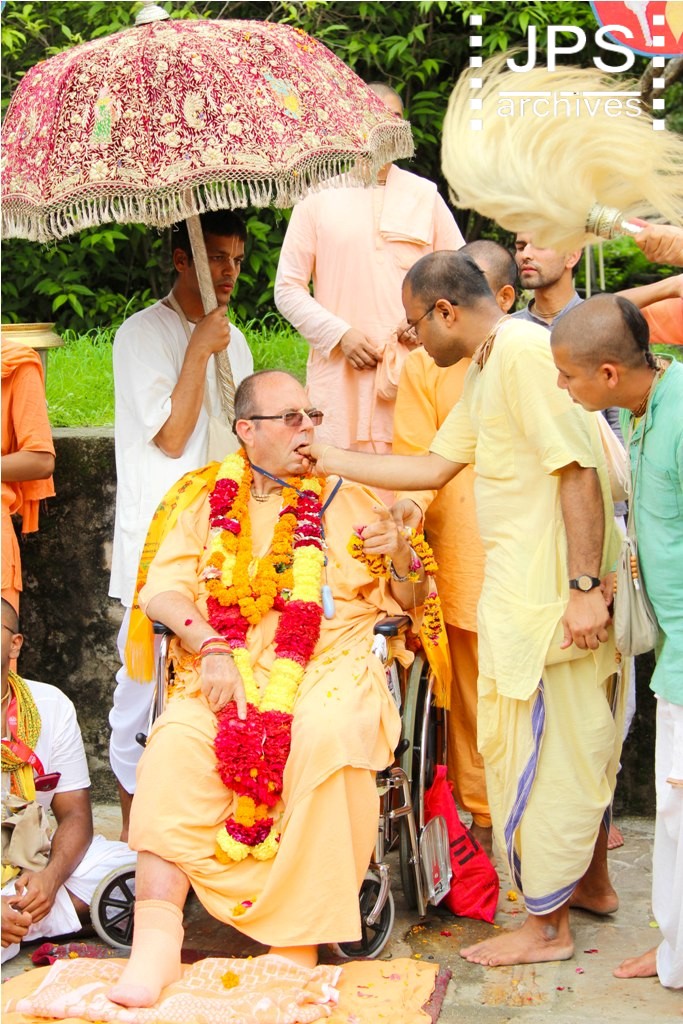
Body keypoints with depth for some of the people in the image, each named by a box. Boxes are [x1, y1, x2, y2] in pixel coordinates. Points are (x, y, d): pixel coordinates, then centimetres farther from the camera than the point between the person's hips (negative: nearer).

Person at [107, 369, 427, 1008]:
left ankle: (298, 943, -26)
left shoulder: (345, 499, 18)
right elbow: (160, 588, 4)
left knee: (327, 737, -34)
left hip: (330, 667, -1)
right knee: (176, 744, -30)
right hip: (226, 671, 1)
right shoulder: (212, 501, 18)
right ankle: (157, 938, -30)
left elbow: (410, 600, 18)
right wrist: (209, 646, -13)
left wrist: (400, 554, -5)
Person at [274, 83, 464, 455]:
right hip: (340, 375, -1)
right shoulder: (318, 196, 8)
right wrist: (340, 334, -6)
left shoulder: (424, 195, 15)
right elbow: (287, 288, 7)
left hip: (413, 368, 2)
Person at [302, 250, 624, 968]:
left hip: (547, 592, -10)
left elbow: (578, 470, -22)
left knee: (535, 747, -1)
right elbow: (435, 466, 19)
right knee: (579, 736, 19)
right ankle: (592, 883, 35)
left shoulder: (524, 352, -16)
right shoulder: (485, 370, 16)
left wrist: (584, 587, -24)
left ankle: (546, 924, 12)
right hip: (523, 583, 10)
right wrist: (331, 462, 20)